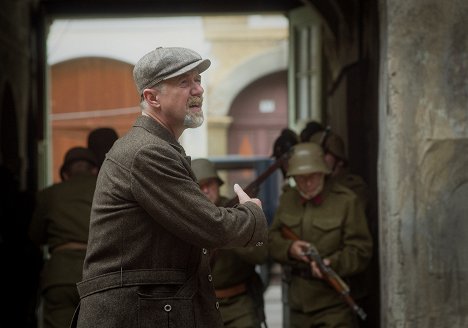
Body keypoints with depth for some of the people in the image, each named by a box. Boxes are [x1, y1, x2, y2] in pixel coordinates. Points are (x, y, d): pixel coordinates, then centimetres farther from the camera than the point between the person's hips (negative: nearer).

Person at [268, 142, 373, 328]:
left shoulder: (346, 201, -9)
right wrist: (289, 248, -11)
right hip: (299, 303, 6)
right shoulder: (288, 200, 10)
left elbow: (361, 250, -10)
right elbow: (272, 239, 11)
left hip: (334, 303, -6)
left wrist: (333, 263, -26)